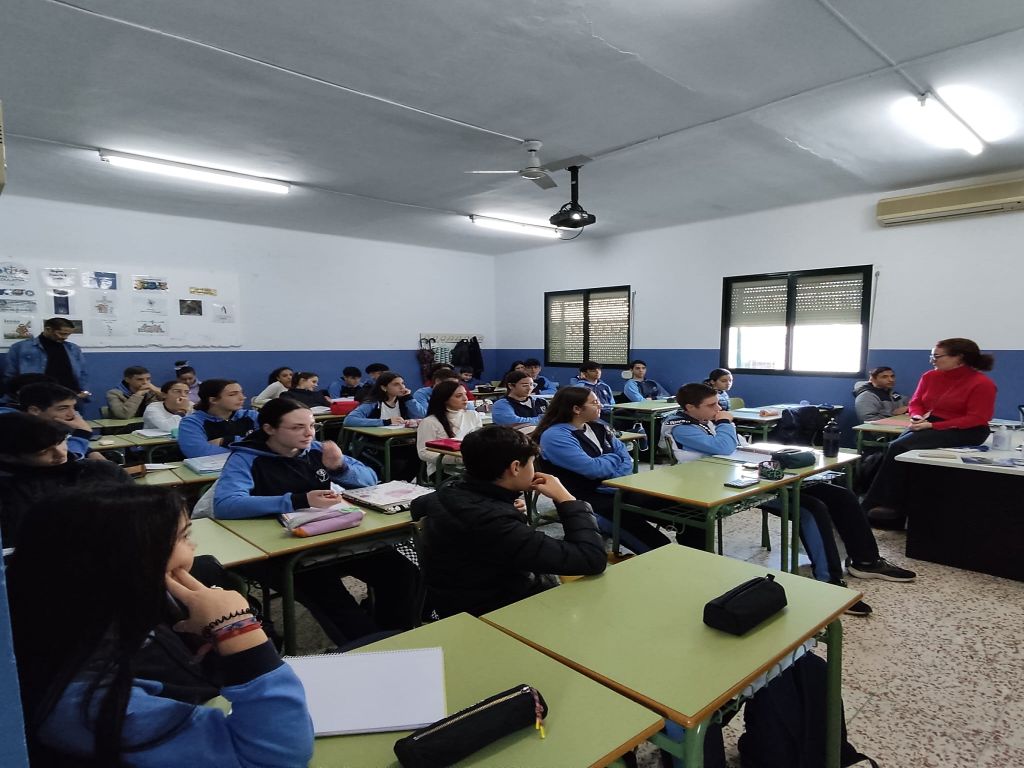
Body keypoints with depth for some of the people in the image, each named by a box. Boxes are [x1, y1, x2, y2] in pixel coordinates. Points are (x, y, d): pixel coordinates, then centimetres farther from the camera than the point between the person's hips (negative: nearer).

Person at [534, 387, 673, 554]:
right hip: (586, 499, -7)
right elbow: (593, 469, -21)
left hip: (615, 489, 7)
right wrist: (615, 459, -1)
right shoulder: (554, 436, -14)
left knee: (660, 502, -15)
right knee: (628, 518, -32)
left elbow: (625, 455, 8)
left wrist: (616, 479, -13)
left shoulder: (598, 426, 12)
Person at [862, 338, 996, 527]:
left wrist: (933, 425, -21)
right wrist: (916, 416, -9)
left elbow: (976, 419, -15)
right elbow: (916, 402, 16)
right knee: (894, 447, -25)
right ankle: (894, 511, -22)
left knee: (899, 448, -26)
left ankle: (886, 505, -17)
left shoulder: (982, 383, -10)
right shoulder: (930, 377, 7)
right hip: (927, 425, 6)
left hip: (962, 431, -6)